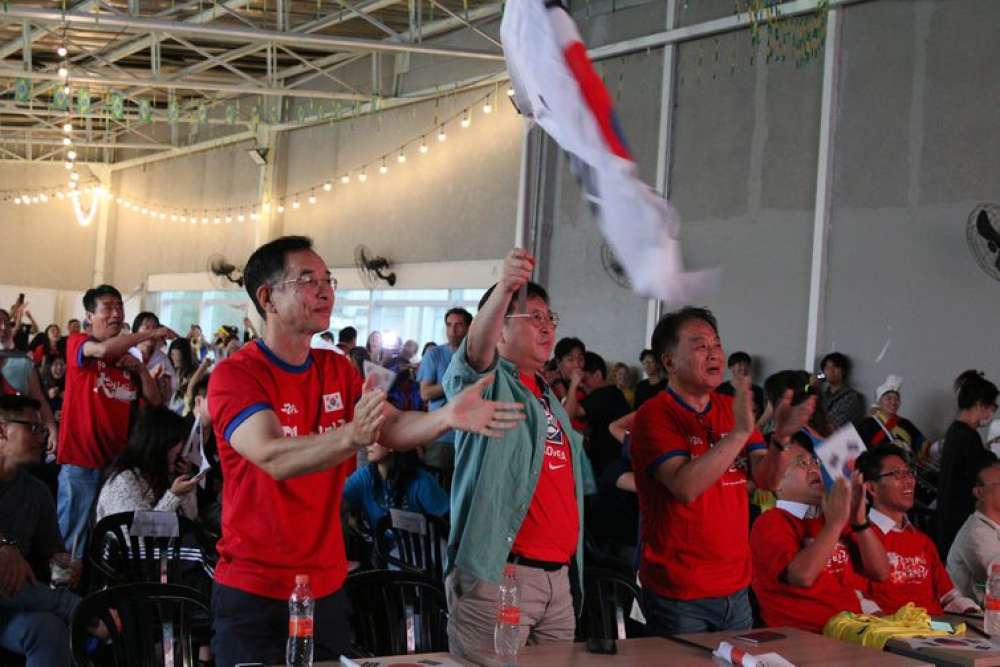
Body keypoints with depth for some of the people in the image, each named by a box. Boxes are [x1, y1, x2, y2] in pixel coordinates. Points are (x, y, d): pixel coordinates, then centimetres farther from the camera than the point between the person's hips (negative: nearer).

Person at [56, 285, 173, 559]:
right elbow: (103, 350, -24)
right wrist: (150, 333, -19)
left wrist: (141, 367, -3)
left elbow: (155, 400, 12)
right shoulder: (77, 344, -1)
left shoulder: (127, 357, 14)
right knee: (73, 539, -4)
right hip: (81, 459, -5)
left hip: (118, 460, 5)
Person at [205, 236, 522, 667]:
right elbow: (274, 457, -28)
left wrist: (447, 417, -27)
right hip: (253, 592, -6)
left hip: (327, 586, 6)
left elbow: (394, 429, -7)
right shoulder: (234, 375, -13)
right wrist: (351, 437, -45)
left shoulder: (337, 370, 7)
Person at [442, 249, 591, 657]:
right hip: (498, 573, -8)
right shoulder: (489, 383, -3)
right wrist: (504, 289, -45)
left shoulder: (548, 397, 22)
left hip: (557, 574, 8)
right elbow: (476, 352, -27)